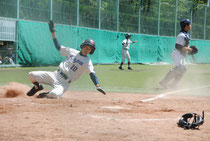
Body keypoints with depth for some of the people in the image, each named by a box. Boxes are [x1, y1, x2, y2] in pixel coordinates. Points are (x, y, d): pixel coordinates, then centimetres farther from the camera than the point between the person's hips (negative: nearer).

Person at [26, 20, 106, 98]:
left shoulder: (87, 62, -2)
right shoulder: (72, 51, 11)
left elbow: (92, 74, -17)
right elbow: (58, 46, 20)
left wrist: (97, 86, -34)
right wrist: (52, 32, 15)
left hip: (64, 82, -4)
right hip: (55, 75, 4)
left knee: (54, 94, -36)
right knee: (32, 75, -10)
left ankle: (46, 95, 0)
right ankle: (37, 87, 22)